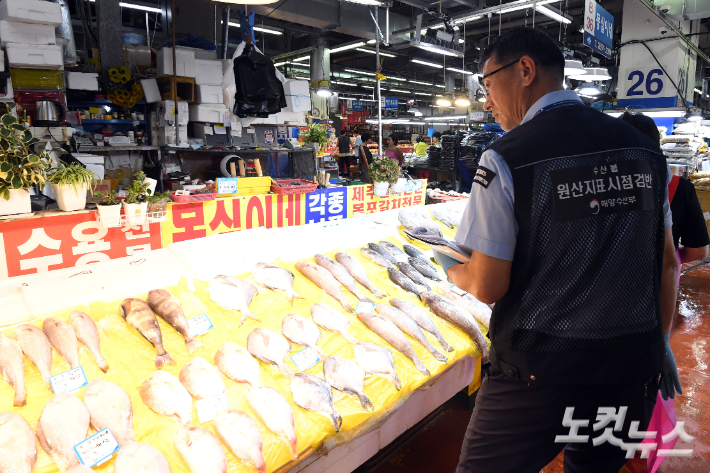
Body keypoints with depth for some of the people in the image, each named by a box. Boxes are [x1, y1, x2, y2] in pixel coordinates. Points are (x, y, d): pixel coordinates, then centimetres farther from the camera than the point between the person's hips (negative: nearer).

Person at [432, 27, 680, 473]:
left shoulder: (505, 159, -15)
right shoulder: (645, 148, 3)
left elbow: (487, 287, -15)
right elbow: (667, 262, 8)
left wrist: (449, 268, 6)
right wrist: (661, 342, 20)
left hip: (539, 374, -6)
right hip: (633, 370, 6)